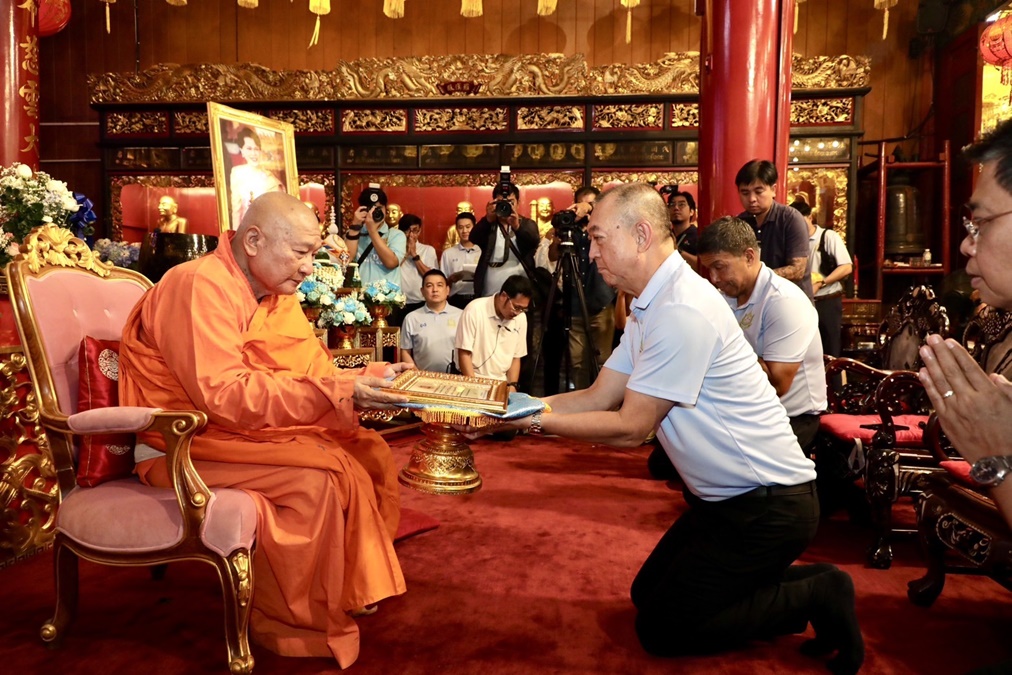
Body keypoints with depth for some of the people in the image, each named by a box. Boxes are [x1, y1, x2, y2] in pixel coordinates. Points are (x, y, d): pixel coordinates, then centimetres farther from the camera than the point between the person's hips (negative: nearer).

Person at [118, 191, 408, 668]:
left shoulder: (277, 293, 6)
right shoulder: (200, 286, -21)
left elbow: (314, 372, 6)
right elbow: (223, 394, -32)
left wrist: (369, 379, -14)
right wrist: (339, 392, -35)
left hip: (254, 428, 9)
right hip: (183, 443, -8)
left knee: (368, 451, -4)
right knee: (317, 476, -27)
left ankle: (353, 588, 7)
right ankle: (294, 624, -8)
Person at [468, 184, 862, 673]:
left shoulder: (683, 311, -26)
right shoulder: (651, 306, 5)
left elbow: (628, 428, -23)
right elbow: (597, 398, 4)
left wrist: (535, 420, -18)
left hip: (767, 507, -9)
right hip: (723, 497, 10)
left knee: (660, 629, 1)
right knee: (647, 593, 18)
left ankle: (815, 596, 8)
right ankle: (799, 588, 19)